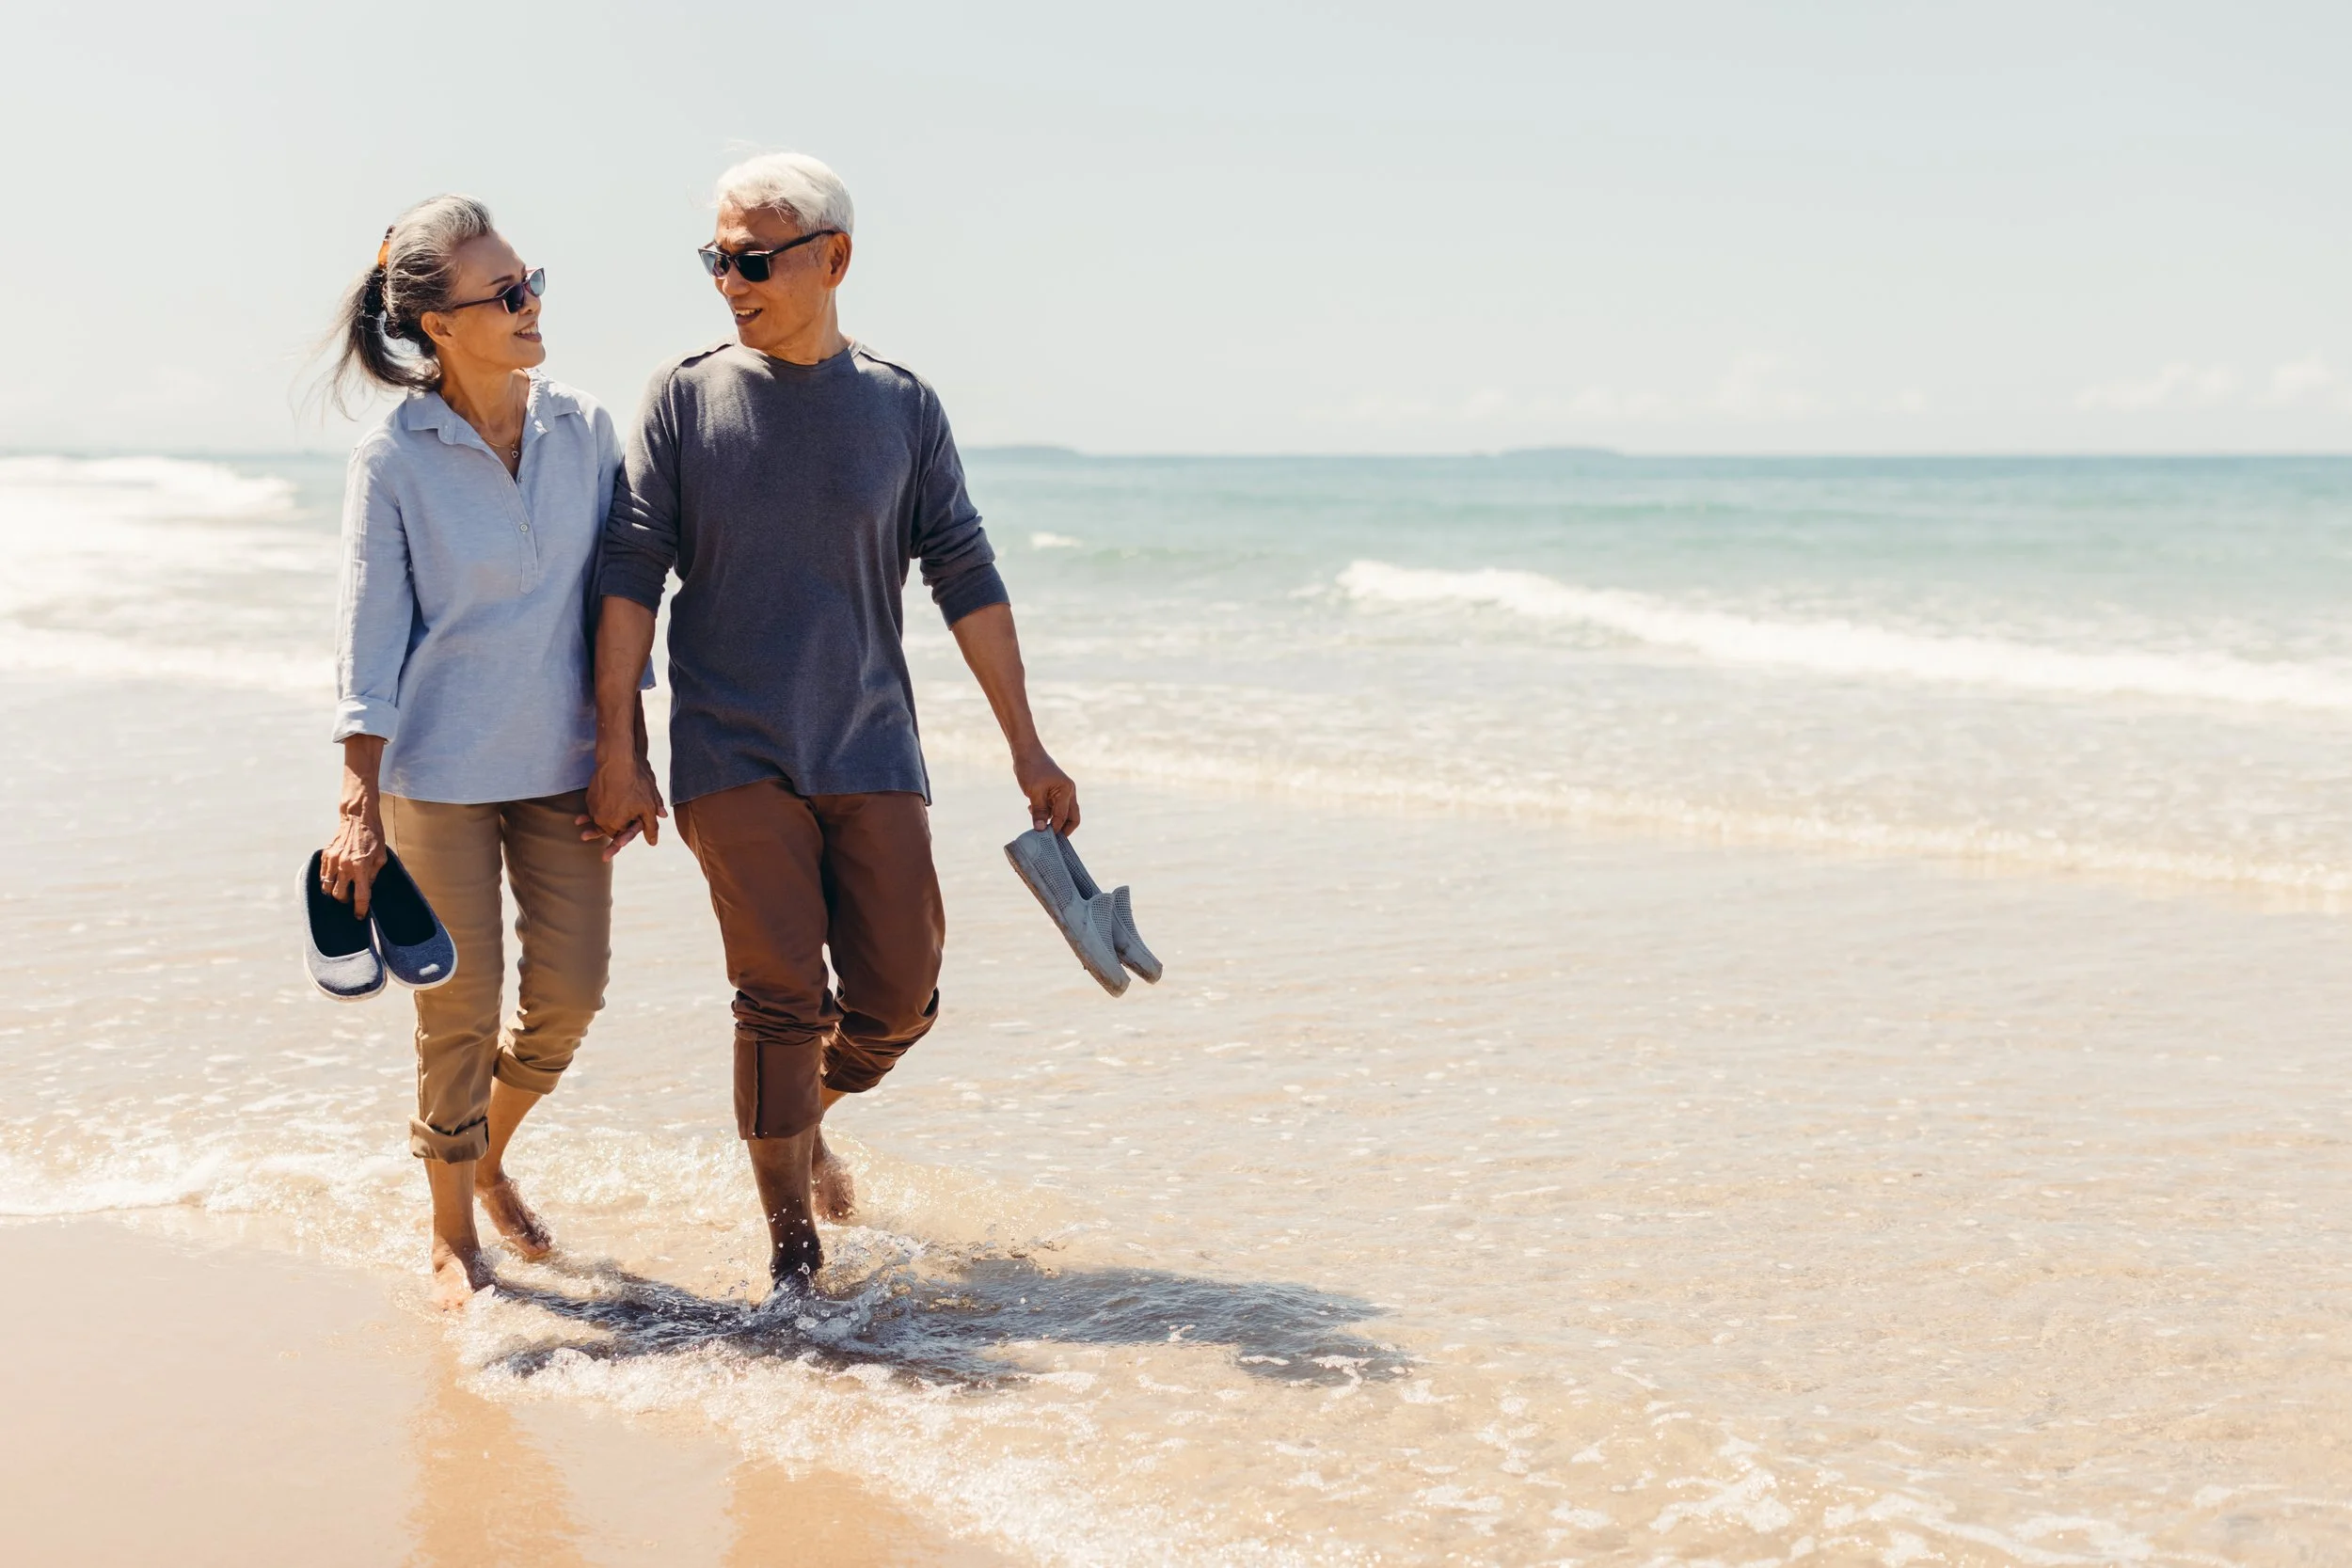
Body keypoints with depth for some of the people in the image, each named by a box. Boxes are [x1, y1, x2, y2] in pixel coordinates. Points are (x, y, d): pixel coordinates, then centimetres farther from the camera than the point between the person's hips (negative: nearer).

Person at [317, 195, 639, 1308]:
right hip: (440, 768, -3)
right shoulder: (394, 458, -9)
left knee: (571, 990, 4)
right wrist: (359, 805, -14)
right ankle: (453, 1232, 21)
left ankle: (489, 1156, 33)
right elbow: (369, 634, -9)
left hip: (564, 763, 4)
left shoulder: (584, 431, 1)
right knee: (460, 1009, 2)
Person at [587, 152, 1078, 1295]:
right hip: (732, 757, -2)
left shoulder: (902, 407, 4)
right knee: (781, 997, -5)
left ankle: (807, 1117, 35)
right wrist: (616, 748, -8)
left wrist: (1028, 748, 5)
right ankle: (792, 1251, 8)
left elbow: (965, 578, 6)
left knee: (899, 998, 3)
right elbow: (632, 570, -2)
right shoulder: (686, 397, 0)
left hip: (870, 750, 2)